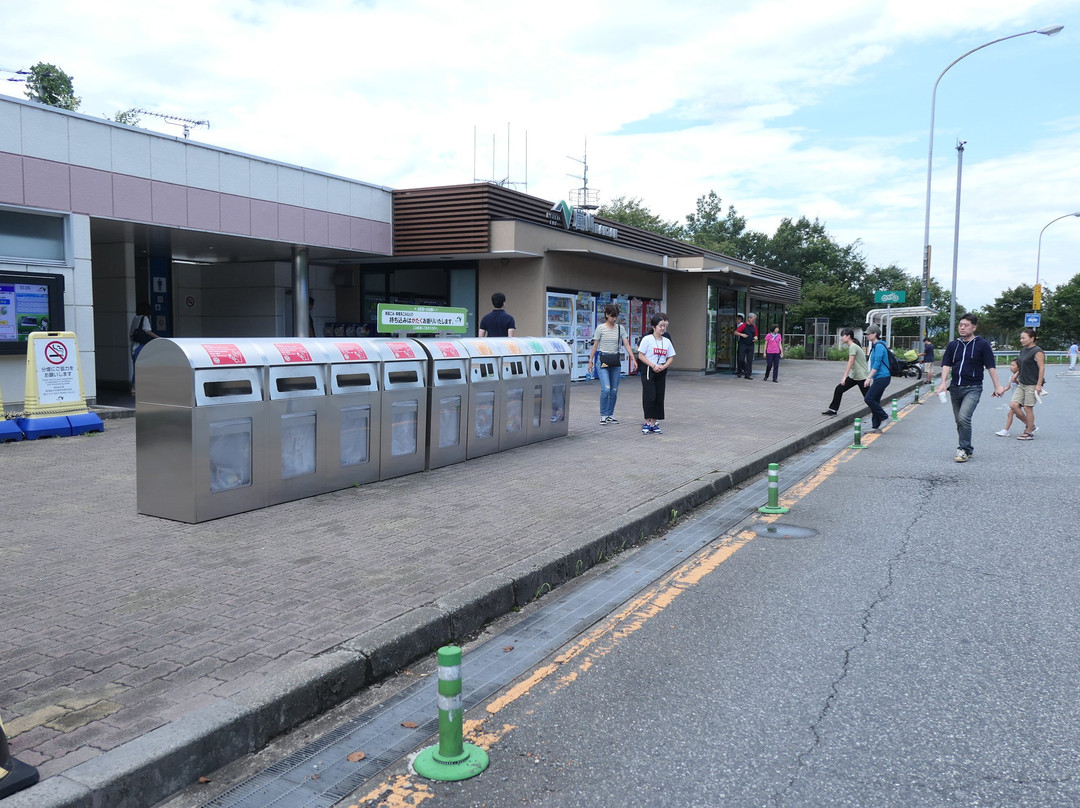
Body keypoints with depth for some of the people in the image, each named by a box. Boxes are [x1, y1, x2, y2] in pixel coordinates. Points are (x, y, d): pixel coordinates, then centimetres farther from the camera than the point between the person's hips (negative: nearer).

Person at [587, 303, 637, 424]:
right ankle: (603, 415, 0)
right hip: (603, 360, -4)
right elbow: (595, 346, 0)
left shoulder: (620, 328, 5)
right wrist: (591, 360, -2)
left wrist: (633, 359, -6)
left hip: (616, 361, 4)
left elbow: (627, 345, 2)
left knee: (614, 390, 7)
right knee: (606, 389, -15)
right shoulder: (600, 328, -3)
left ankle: (610, 414, 20)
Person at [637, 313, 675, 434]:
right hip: (648, 371, -5)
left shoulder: (667, 341, 8)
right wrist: (653, 366, -16)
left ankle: (654, 423, 12)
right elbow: (641, 355, -8)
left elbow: (671, 357, 10)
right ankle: (647, 423, 0)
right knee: (649, 397, -8)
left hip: (661, 373, 5)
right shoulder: (647, 339, -6)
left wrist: (663, 367, -8)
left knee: (659, 398, 4)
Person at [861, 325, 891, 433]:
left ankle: (884, 416, -1)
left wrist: (869, 378, -22)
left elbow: (876, 364, -21)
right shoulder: (875, 346, 18)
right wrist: (870, 377, 24)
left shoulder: (879, 346, -14)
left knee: (868, 399, -13)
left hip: (882, 378, -10)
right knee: (875, 401, 9)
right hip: (879, 378, 10)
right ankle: (876, 427, 12)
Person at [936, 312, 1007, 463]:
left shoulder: (982, 344, -1)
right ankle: (967, 450, 23)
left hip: (973, 388, -5)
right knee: (959, 421, 10)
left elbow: (991, 366, -1)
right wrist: (943, 382, -13)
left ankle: (965, 449, -11)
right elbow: (946, 365, 2)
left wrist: (997, 386, -3)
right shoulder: (953, 345, 9)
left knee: (964, 417, -21)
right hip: (955, 387, 5)